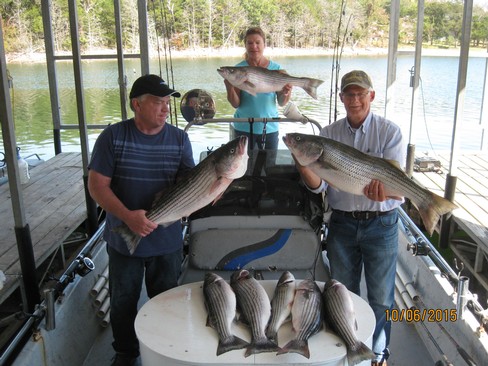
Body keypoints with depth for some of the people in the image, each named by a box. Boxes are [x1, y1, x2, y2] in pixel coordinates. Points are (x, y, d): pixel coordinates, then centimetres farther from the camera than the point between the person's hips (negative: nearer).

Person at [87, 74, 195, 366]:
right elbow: (97, 185, -13)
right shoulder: (113, 136, -10)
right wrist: (128, 216, -26)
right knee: (123, 302, 18)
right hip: (123, 240, -1)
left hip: (167, 241, 1)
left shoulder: (179, 139, -4)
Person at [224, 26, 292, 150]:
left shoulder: (276, 68, -1)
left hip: (270, 127, 1)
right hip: (244, 128, -1)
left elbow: (281, 103, 0)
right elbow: (236, 104, -8)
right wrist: (229, 87, -25)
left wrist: (286, 94, -20)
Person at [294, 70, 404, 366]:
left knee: (381, 298, 9)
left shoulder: (389, 131, -6)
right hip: (342, 223, 2)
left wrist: (384, 187, -40)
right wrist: (304, 167, -30)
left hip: (381, 223, -2)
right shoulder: (329, 133, 0)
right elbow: (319, 185, -8)